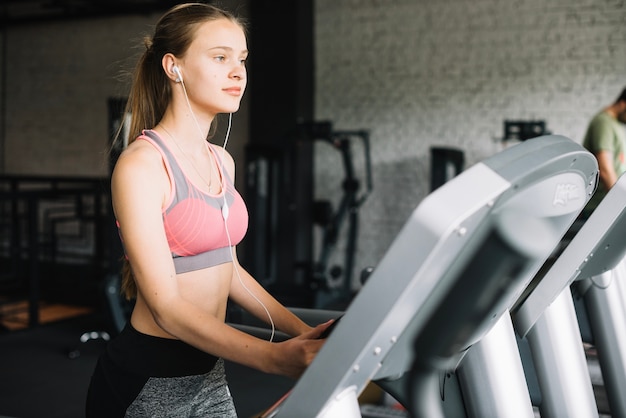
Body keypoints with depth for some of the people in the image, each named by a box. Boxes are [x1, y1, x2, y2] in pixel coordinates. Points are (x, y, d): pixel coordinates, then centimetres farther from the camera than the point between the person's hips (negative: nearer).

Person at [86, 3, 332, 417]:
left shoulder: (222, 161, 7)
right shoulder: (141, 164, -16)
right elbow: (166, 306, -21)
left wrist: (302, 331, 4)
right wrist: (274, 357, -30)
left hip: (211, 376, 7)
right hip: (147, 382, -7)